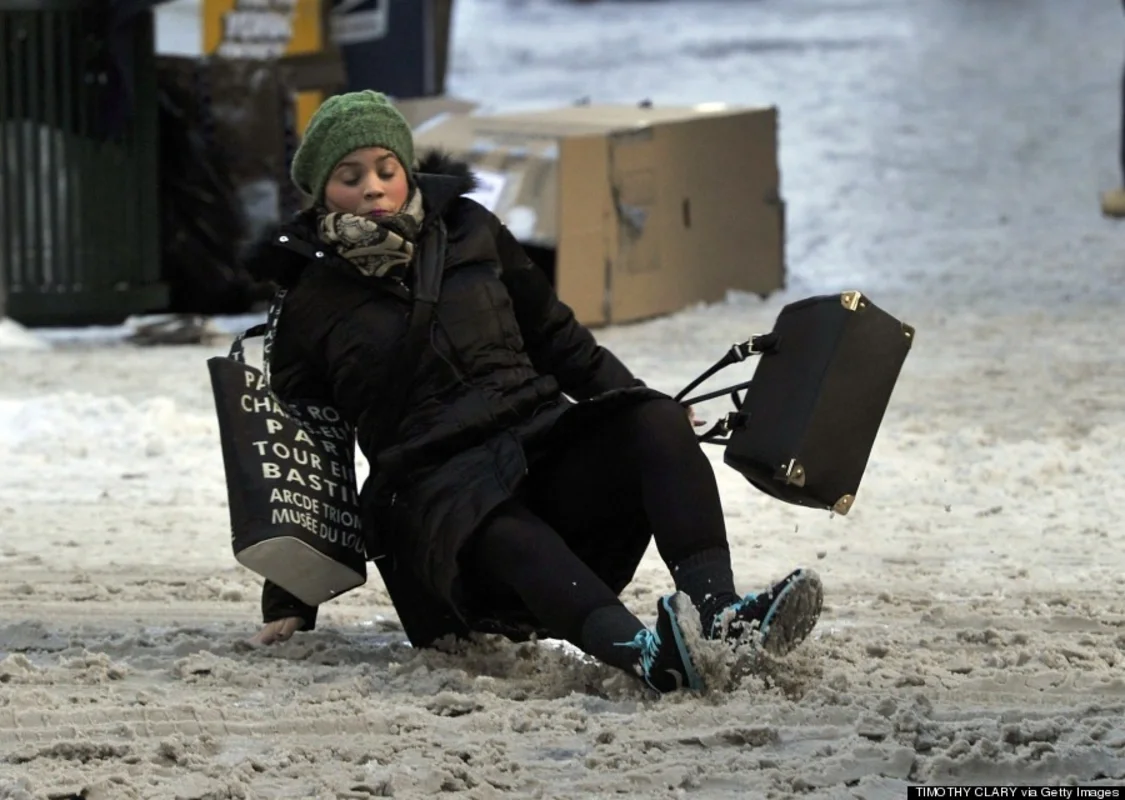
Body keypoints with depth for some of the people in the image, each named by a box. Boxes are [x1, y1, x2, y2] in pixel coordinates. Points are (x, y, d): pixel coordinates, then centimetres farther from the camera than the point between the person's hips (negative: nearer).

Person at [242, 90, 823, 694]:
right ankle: (637, 650, -67)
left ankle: (716, 610, -47)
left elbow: (555, 337, 25)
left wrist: (643, 407, 12)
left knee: (660, 424, -25)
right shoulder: (313, 303, 9)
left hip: (540, 436, 4)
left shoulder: (467, 231, 16)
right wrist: (290, 607, 11)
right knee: (504, 535, -39)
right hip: (441, 483, -4)